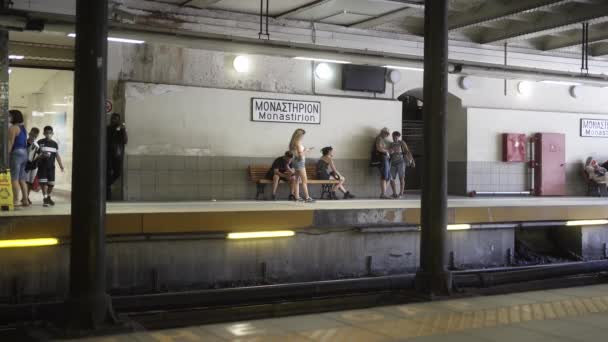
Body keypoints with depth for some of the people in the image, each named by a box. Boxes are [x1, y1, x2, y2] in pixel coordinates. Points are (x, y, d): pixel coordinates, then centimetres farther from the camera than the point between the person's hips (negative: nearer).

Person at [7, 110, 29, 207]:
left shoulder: (13, 128, -9)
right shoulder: (23, 127, 16)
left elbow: (10, 143, -15)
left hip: (16, 153, -9)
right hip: (24, 153, 9)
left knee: (14, 178, -6)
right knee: (22, 179, 11)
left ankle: (16, 200, -8)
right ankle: (25, 200, 10)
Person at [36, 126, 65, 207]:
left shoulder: (55, 144, 9)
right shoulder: (40, 142, -1)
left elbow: (57, 155, 11)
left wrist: (61, 166, 6)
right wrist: (41, 155, -21)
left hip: (51, 166, 3)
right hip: (42, 166, -3)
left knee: (51, 183, 6)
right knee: (43, 182, -10)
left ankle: (49, 197, 25)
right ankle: (45, 198, -4)